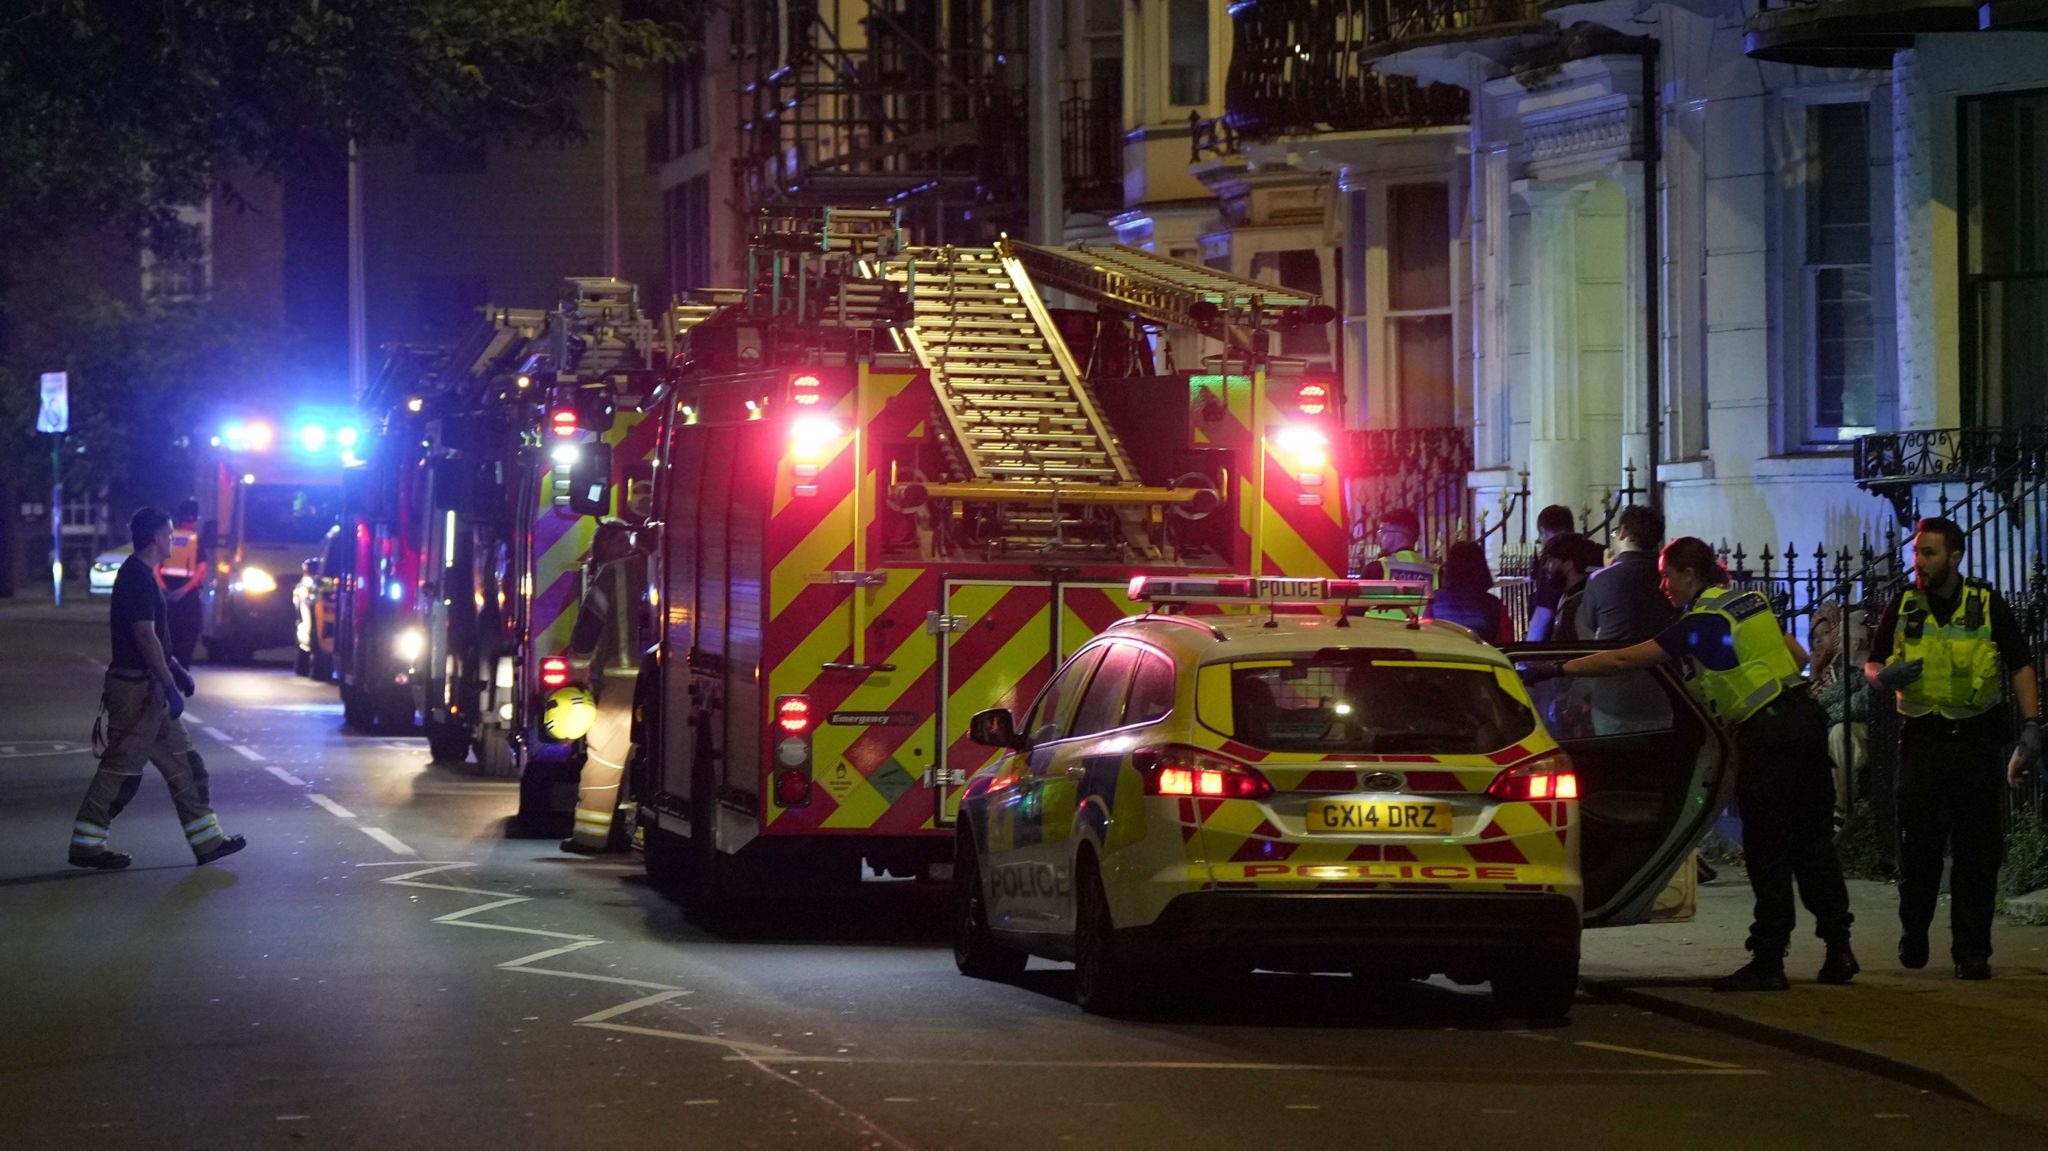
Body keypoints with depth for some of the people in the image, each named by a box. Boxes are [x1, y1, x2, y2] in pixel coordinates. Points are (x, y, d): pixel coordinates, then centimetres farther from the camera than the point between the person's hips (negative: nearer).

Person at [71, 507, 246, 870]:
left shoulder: (140, 575, 15)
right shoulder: (138, 578, -17)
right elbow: (145, 636, -22)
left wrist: (175, 669, 24)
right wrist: (170, 685, -21)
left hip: (147, 687, 11)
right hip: (136, 687, -11)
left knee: (183, 764, 11)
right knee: (121, 769, -5)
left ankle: (206, 840, 14)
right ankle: (86, 844, 1)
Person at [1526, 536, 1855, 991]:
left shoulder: (1704, 622, -12)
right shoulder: (1752, 601, 13)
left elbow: (1622, 660, -13)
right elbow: (1798, 655, 20)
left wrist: (1556, 670, -9)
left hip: (1766, 733, -8)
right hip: (1804, 717, 8)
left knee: (1767, 855, -3)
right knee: (1813, 843, 12)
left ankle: (1768, 962, -1)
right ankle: (1838, 949, 13)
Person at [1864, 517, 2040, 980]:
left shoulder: (1987, 605, 2)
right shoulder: (1902, 608, 6)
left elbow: (2021, 666, 4)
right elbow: (1871, 667, 12)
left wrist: (2031, 724, -7)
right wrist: (1885, 676, -12)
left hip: (1976, 739, -1)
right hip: (1923, 741, 1)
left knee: (1977, 849, -1)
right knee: (1919, 842, -4)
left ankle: (1971, 951, 3)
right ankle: (1913, 935, 17)